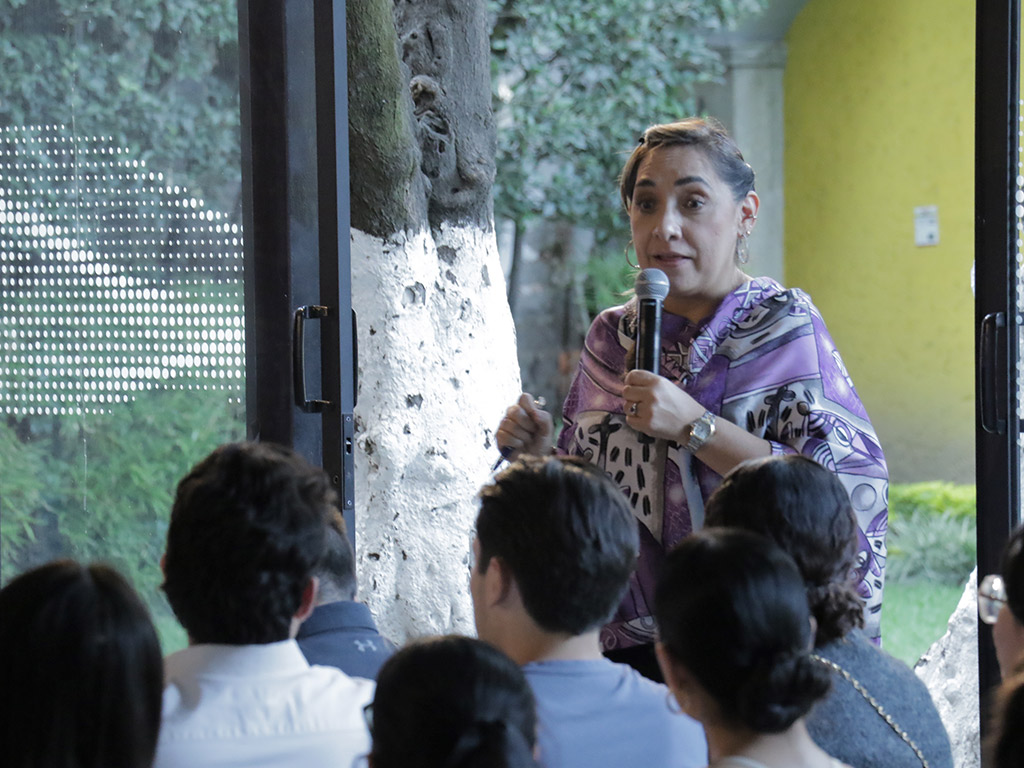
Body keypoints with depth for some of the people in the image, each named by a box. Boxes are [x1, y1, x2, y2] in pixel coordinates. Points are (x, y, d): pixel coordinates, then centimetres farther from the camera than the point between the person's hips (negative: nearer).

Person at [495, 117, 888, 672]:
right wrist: (541, 458, 4)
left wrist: (695, 427, -16)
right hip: (623, 651, 4)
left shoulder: (784, 327, -1)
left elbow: (851, 496, -14)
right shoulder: (612, 337, 13)